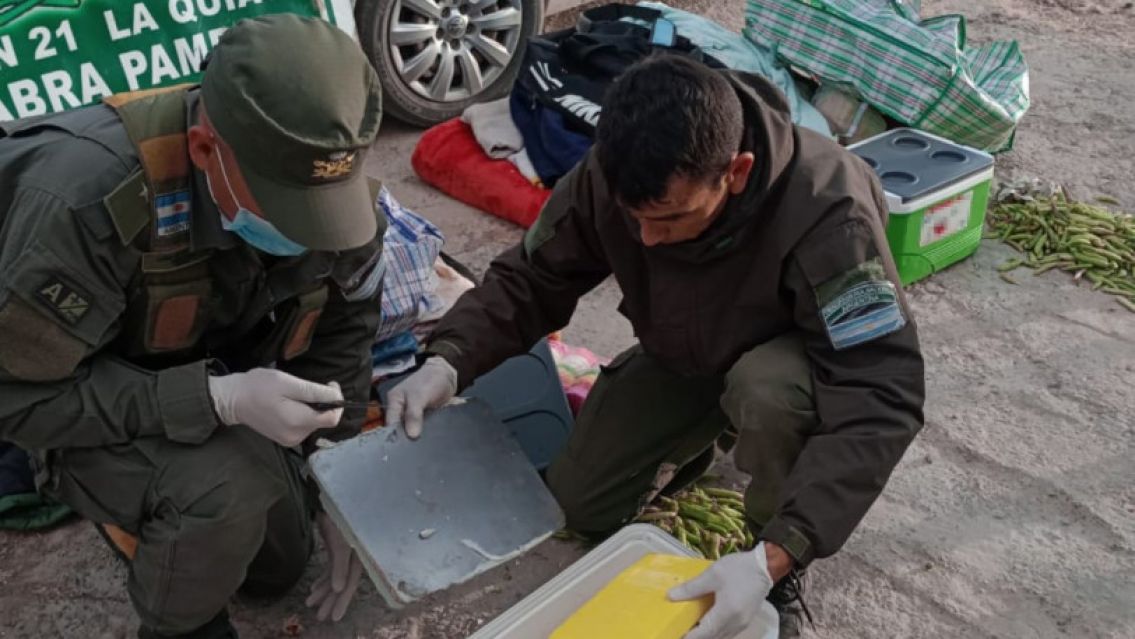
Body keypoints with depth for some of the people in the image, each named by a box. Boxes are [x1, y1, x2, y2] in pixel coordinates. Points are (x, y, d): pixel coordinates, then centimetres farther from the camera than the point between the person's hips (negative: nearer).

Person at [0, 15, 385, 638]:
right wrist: (218, 400, -40)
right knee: (226, 489, -33)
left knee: (281, 565, 15)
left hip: (219, 386, 5)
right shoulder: (87, 196, -40)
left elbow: (339, 331, -7)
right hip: (67, 394, -5)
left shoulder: (331, 185, -23)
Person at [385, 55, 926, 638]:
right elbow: (532, 277, -11)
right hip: (681, 357, 4)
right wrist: (448, 362, -30)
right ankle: (704, 438, 26)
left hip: (788, 356, -3)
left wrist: (773, 557, -49)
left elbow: (881, 396, -40)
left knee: (768, 391, -39)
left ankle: (783, 572, -9)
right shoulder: (608, 175, -26)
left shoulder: (826, 212, -39)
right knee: (575, 506, -1)